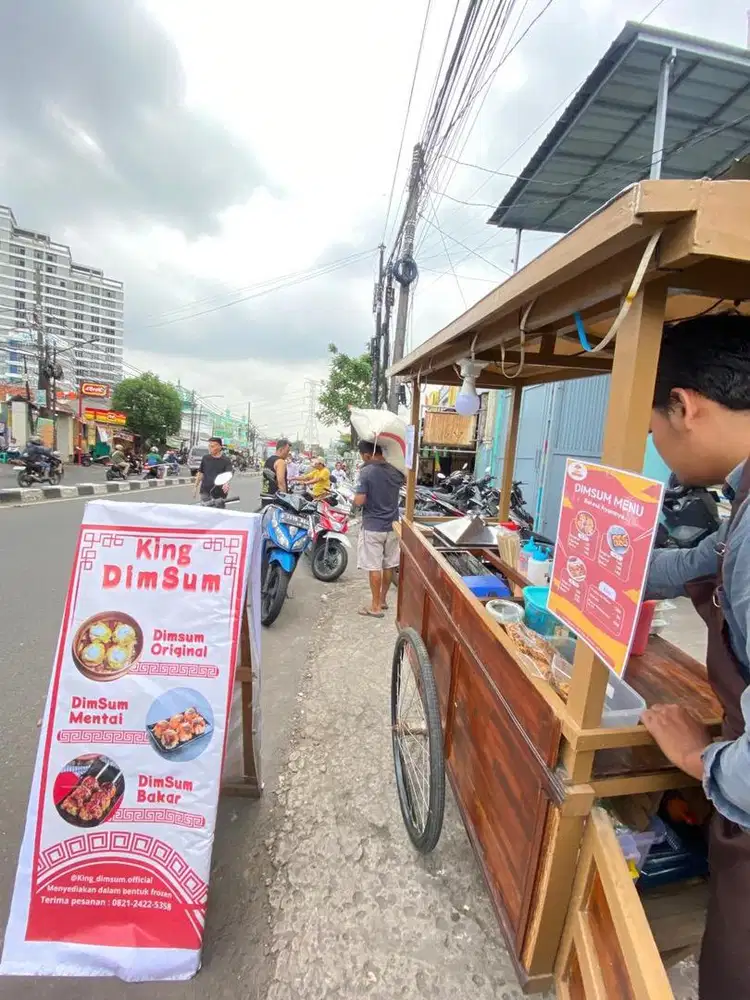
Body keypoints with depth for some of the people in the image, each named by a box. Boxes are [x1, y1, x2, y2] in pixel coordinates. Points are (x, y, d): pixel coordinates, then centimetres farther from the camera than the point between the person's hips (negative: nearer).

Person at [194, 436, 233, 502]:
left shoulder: (226, 460, -4)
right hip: (205, 492, 2)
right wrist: (196, 486, 14)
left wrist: (226, 483, -37)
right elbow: (200, 473, 16)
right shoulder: (205, 458, 7)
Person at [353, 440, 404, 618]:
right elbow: (404, 481, 24)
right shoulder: (395, 471, 1)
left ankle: (375, 606, 11)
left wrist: (355, 498, 2)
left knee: (374, 567, 3)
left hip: (372, 527, -6)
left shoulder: (366, 471, -16)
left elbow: (359, 502, -19)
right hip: (392, 525, 6)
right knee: (389, 565, 14)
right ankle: (382, 600, 29)